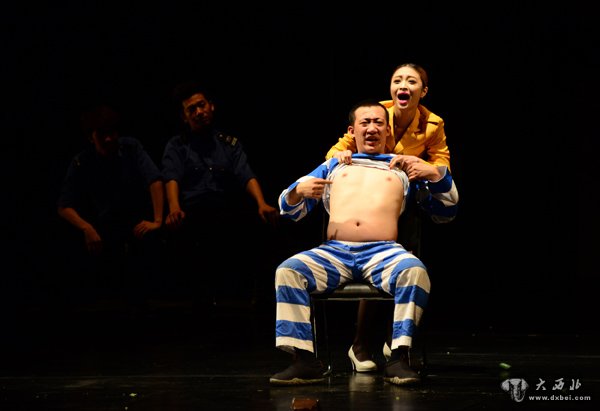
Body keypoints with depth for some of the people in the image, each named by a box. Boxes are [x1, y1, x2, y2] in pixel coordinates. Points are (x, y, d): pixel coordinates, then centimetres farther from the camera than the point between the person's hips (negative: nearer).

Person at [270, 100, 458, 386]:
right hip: (333, 252, 1)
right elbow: (290, 210, 25)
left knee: (415, 271, -35)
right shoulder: (333, 166, 30)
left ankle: (398, 359, -34)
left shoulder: (403, 168, 27)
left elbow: (446, 212, 24)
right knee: (287, 271, -27)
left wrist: (436, 174, 5)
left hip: (384, 253, -1)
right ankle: (305, 362, -29)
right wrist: (299, 191, 0)